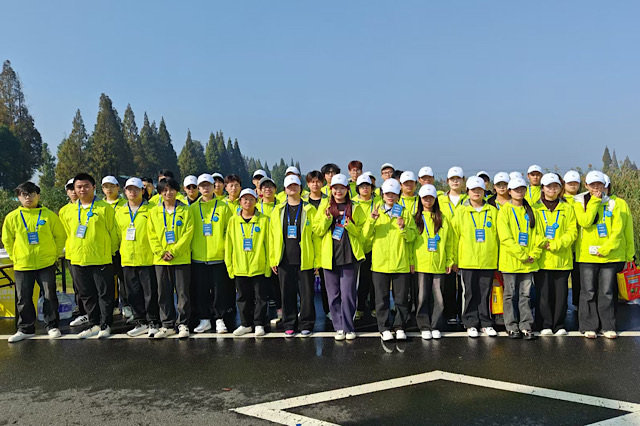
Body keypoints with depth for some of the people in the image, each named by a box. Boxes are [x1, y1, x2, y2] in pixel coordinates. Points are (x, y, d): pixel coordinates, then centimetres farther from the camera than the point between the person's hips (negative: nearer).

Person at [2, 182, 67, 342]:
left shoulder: (49, 215, -1)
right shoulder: (12, 217, 3)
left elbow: (60, 236, 5)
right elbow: (7, 240, 11)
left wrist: (54, 254, 3)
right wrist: (15, 257, 6)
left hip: (46, 264, -1)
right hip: (22, 266, 2)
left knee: (50, 296, 4)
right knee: (23, 299, 8)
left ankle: (52, 326, 17)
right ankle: (25, 329, 21)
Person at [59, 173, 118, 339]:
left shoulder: (105, 208, -5)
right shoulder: (69, 212, 10)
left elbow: (113, 232, -1)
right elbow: (68, 234, 20)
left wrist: (110, 252, 2)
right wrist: (72, 253, 15)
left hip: (101, 260, -5)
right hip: (78, 261, 5)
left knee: (105, 294, 2)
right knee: (86, 295, 12)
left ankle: (105, 325, 13)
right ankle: (94, 324, 25)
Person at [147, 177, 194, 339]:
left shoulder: (185, 210, 1)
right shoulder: (154, 212, 9)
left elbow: (188, 233, -6)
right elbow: (151, 235, 5)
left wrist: (173, 251, -13)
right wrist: (161, 252, -8)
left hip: (181, 259, -3)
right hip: (160, 259, 3)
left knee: (183, 293, 2)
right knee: (164, 294, 8)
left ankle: (183, 324, 12)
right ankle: (167, 325, 18)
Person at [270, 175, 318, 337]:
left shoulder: (310, 210, 3)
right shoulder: (278, 211, 10)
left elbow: (316, 236, 1)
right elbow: (273, 236, 10)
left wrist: (317, 260, -4)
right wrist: (273, 259, 4)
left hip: (305, 260, -2)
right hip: (284, 260, 2)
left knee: (306, 293, 3)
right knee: (287, 293, 8)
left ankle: (306, 325, 17)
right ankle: (289, 325, 21)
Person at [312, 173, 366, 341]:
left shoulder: (355, 208, 6)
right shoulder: (325, 205, 8)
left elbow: (362, 231, 7)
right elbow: (317, 231, 4)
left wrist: (350, 226, -11)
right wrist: (327, 219, -13)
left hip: (349, 256, -1)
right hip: (330, 256, 1)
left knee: (348, 294, -1)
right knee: (333, 294, 6)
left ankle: (348, 327, 12)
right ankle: (339, 327, 17)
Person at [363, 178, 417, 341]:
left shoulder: (406, 213, 8)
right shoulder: (376, 212, 8)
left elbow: (412, 236, 1)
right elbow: (366, 235, -1)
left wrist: (403, 228, -18)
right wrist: (371, 220, -16)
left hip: (401, 263, 0)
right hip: (380, 263, 0)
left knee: (401, 298, 6)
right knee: (382, 298, 5)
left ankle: (400, 327, 18)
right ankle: (384, 328, 15)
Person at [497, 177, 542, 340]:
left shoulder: (530, 211, 11)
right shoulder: (505, 211, -1)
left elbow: (538, 234, 9)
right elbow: (505, 237, -10)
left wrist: (534, 254, -5)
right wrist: (522, 255, -14)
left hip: (529, 262, 3)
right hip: (510, 261, -3)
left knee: (526, 294, 7)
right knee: (511, 294, 4)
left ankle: (526, 326, 13)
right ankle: (512, 327, 12)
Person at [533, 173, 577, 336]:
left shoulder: (567, 208, 11)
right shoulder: (535, 208, 7)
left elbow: (572, 231, 3)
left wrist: (556, 244, -11)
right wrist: (541, 243, -13)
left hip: (562, 258, 1)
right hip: (542, 259, -1)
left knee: (561, 292, 4)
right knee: (543, 293, 0)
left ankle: (559, 325, 15)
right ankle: (545, 325, 10)